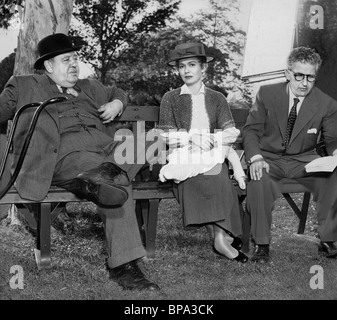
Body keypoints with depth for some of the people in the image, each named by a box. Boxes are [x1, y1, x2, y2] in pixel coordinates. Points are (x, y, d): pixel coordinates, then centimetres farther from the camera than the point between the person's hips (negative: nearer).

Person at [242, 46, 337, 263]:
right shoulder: (267, 94, -5)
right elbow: (251, 130, -4)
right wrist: (255, 157, -24)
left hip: (304, 161, 1)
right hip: (269, 159, -1)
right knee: (259, 181, -36)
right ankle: (262, 244, -20)